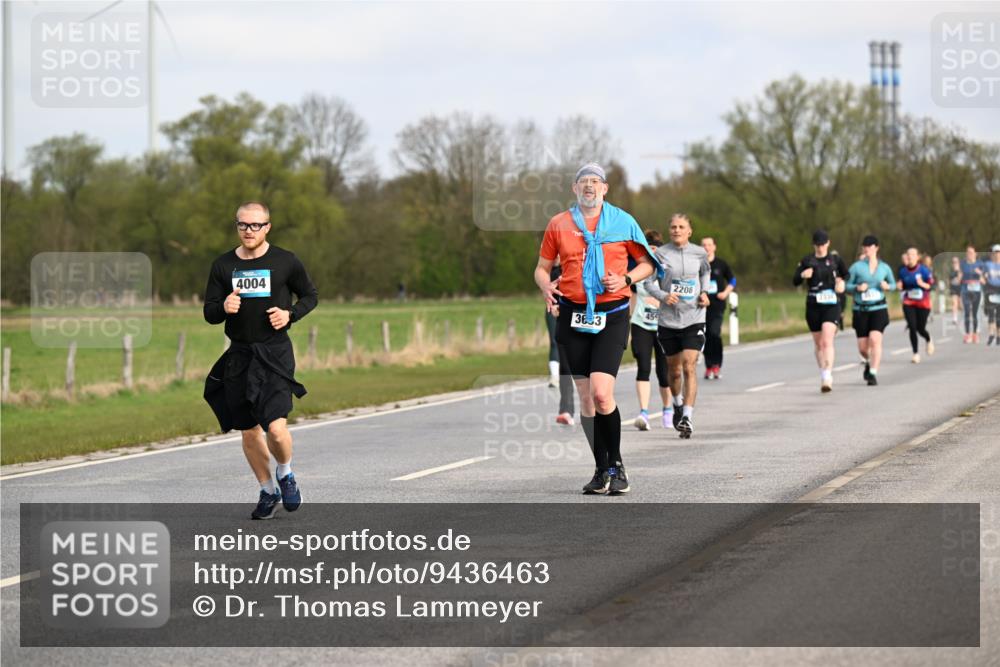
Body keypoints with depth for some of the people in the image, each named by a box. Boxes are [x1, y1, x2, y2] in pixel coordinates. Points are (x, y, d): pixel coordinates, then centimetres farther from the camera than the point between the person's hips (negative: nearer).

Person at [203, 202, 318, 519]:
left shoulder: (285, 262, -1)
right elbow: (209, 313, 8)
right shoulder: (223, 266, 5)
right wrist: (223, 307, -15)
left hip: (275, 353, -3)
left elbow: (310, 296, 11)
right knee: (249, 433, 9)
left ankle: (285, 473, 12)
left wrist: (290, 314, -8)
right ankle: (268, 491, 29)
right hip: (239, 354, 3)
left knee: (276, 427, -18)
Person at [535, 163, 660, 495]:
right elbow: (542, 268, 15)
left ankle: (616, 465, -2)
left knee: (601, 393, -17)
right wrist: (546, 286, -7)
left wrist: (625, 279, -8)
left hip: (611, 316, -2)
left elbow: (647, 263, 11)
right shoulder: (559, 224, 7)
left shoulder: (622, 222, 3)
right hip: (572, 316, 2)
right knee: (586, 397, 3)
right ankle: (602, 469, 14)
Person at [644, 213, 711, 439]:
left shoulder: (699, 253, 3)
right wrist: (663, 295, -19)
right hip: (668, 320, 1)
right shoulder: (661, 254, -3)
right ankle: (678, 404, 42)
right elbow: (649, 282, 0)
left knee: (689, 367, -14)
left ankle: (687, 416, -17)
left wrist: (704, 292, 6)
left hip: (694, 319, -1)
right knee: (674, 370, 13)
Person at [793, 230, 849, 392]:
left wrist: (842, 282, -1)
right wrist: (802, 275, -20)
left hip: (832, 306, -2)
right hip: (813, 306, 2)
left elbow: (846, 275, 21)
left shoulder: (835, 259, 4)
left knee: (827, 341, -18)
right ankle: (823, 375, 28)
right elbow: (795, 282, 1)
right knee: (818, 343, 12)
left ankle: (828, 377, -26)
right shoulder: (807, 261, 4)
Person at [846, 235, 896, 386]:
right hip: (860, 310, 0)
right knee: (862, 347, 3)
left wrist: (887, 286, -5)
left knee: (875, 340, -20)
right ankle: (869, 362, 38)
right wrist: (857, 287, -17)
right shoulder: (856, 267, 0)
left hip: (879, 309, 0)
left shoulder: (885, 268, 6)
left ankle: (873, 374, -18)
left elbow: (893, 284, 18)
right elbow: (846, 285, 2)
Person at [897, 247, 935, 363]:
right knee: (912, 327, -10)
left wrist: (922, 284, -26)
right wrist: (899, 286, -11)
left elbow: (931, 285, -7)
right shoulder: (903, 270, -1)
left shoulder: (923, 269, -10)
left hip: (923, 303, -2)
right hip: (908, 303, 2)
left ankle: (929, 340, 39)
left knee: (920, 329, 3)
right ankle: (916, 353, -2)